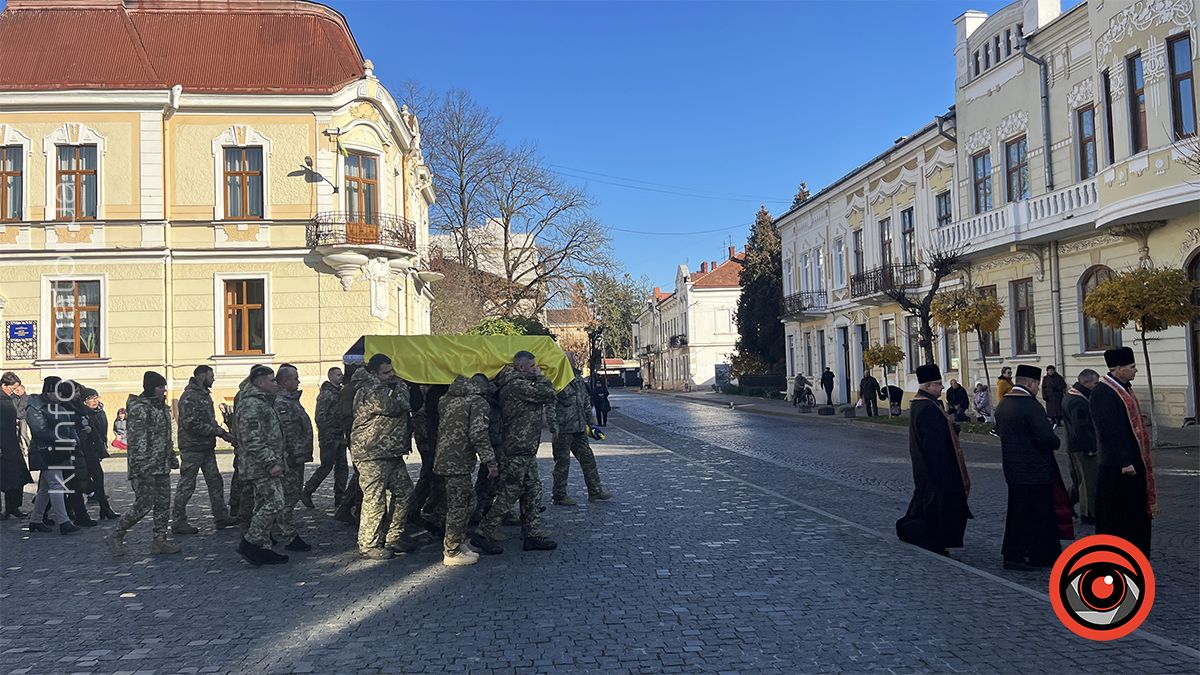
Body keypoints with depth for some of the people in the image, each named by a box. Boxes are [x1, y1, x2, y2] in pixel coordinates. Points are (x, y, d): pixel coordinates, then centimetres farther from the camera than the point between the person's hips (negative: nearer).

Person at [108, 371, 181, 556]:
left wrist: (172, 457, 23)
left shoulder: (162, 407, 14)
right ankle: (116, 535, 13)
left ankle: (160, 540, 15)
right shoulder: (139, 408, -14)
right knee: (144, 504, -5)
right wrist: (141, 465, -24)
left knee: (163, 504, 8)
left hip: (162, 466, 9)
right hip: (145, 467, -9)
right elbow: (137, 439, -19)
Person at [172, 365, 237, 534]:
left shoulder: (205, 395, 15)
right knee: (186, 485, 0)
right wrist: (216, 430, -18)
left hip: (207, 447, 9)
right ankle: (178, 522, 9)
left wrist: (224, 434, 8)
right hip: (192, 448, -9)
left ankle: (221, 517, 19)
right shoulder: (189, 396, -15)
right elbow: (191, 424, -23)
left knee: (215, 482, 11)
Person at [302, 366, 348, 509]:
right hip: (329, 437, -8)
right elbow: (320, 417, -15)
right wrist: (326, 437, -18)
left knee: (342, 468, 5)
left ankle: (340, 499, 10)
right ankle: (306, 493, 10)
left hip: (339, 438, 8)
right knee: (326, 466, -4)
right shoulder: (326, 394, -10)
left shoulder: (340, 393, 16)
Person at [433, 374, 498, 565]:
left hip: (442, 461, 8)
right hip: (458, 464, -8)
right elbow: (478, 434, -17)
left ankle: (457, 544, 24)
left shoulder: (445, 399, 16)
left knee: (468, 500, 19)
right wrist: (490, 461, -15)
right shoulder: (478, 402, -8)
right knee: (458, 507, 0)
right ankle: (452, 553, 7)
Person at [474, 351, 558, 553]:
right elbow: (548, 393, -20)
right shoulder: (516, 385, -17)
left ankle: (533, 534, 20)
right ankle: (484, 534, 4)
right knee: (508, 493, -4)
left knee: (533, 491, 13)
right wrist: (540, 377, -5)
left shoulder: (523, 383, 16)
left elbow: (548, 396, 20)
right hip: (517, 451, -10)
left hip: (527, 450, 10)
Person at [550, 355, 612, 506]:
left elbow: (586, 404, 22)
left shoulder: (579, 380, 14)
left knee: (587, 458, 10)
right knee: (562, 462, 0)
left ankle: (595, 491, 18)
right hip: (563, 430, -8)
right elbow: (550, 407, -15)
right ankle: (559, 495, 11)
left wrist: (592, 423, 20)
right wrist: (554, 427, -21)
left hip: (579, 429, 8)